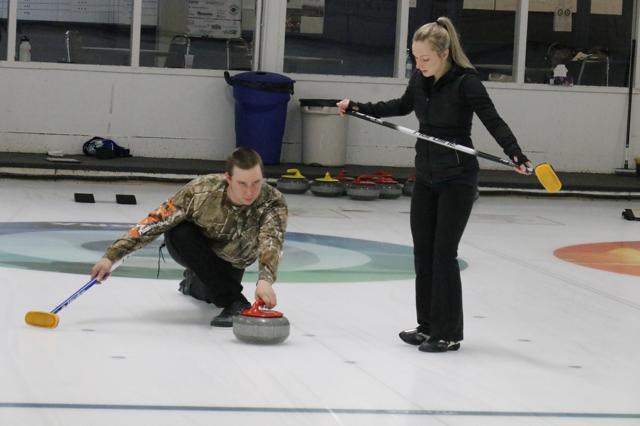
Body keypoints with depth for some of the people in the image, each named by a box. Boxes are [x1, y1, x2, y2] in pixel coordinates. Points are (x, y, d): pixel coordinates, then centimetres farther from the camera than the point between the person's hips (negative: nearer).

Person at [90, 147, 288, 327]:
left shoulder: (273, 202, -33)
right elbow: (155, 222, -29)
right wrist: (111, 256, -34)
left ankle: (196, 281, 25)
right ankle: (235, 303, -29)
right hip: (193, 248, -2)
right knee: (180, 232, -33)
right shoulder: (201, 190, -34)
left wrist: (265, 279, -70)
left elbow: (271, 240, -50)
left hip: (231, 262, 2)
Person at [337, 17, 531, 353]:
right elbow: (403, 105, 21)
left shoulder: (465, 82, -19)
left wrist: (515, 154, -39)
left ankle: (449, 333, 1)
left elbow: (493, 120, -24)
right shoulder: (420, 78, 1)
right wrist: (359, 108, 20)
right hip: (426, 175, 7)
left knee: (444, 252, -6)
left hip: (457, 178, -7)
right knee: (422, 250, 9)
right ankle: (428, 325, 18)